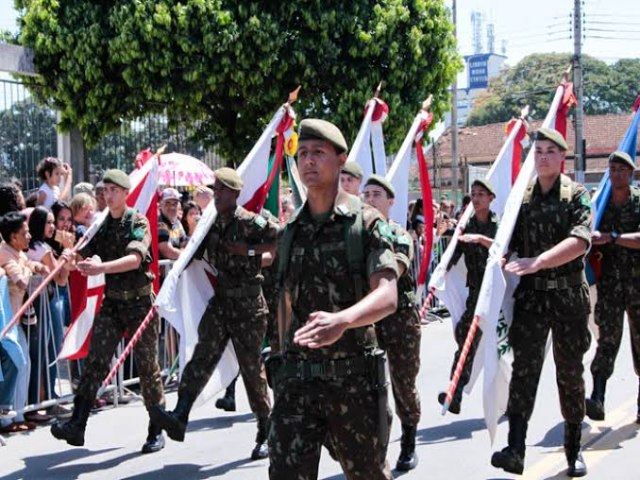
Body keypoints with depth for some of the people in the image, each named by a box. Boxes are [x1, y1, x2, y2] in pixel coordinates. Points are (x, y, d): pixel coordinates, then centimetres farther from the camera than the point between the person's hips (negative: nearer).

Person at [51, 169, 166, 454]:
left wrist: (101, 267, -36)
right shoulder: (101, 226, 10)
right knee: (95, 360, -8)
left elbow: (134, 259, -23)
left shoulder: (138, 222, -7)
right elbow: (86, 255, 11)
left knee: (147, 366, 2)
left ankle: (156, 430, 13)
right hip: (111, 302, 4)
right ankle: (77, 424, -13)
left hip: (139, 301, -4)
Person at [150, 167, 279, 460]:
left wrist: (250, 250, -19)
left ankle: (265, 433, 17)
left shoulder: (251, 222, -9)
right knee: (203, 355, -13)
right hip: (219, 301, 5)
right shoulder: (211, 224, 10)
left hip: (247, 304, -5)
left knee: (251, 367, 3)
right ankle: (179, 417, -26)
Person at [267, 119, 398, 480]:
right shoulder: (291, 231, 11)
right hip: (295, 378, 4)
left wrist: (342, 319, -37)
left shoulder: (366, 222, -5)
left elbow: (387, 297, -18)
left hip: (352, 375, -3)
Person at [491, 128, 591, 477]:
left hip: (569, 295, -2)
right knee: (524, 367, -10)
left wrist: (538, 261, -27)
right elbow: (511, 244, 14)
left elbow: (581, 240, -18)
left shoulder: (577, 195, -1)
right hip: (530, 294, 2)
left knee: (570, 372, 7)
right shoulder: (521, 197, 10)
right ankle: (515, 449, -17)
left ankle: (574, 449, 19)